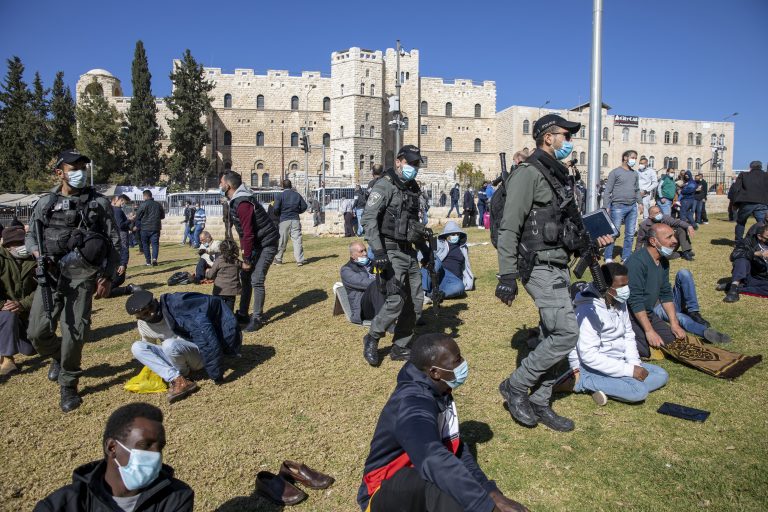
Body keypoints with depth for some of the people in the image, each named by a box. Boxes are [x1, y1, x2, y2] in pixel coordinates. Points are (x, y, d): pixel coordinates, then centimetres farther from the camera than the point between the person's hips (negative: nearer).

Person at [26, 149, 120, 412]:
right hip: (51, 273, 2)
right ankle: (57, 357, 35)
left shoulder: (99, 203, 3)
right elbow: (30, 235, 16)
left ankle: (68, 385, 17)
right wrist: (36, 251, -7)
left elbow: (114, 242, 4)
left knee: (74, 334, -5)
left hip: (82, 275, -2)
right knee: (37, 332, 0)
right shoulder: (46, 202, 9)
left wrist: (108, 276, -2)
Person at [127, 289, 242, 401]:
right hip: (173, 359, 7)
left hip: (199, 354, -6)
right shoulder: (142, 325, -4)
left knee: (169, 345, -34)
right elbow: (149, 346, 19)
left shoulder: (177, 307, -25)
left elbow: (205, 335, -31)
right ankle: (176, 379, -24)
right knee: (136, 347, -12)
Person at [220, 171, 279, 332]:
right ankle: (243, 314, 21)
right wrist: (244, 249, 8)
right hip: (256, 243, 10)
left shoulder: (243, 203, -24)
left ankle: (257, 318, 0)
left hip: (266, 243, -10)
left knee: (256, 280, -11)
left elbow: (248, 233, -26)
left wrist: (246, 258, -21)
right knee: (245, 276, 11)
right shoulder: (235, 200, 7)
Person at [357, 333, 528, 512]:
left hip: (426, 488, 9)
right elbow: (434, 462, -47)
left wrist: (489, 489, -8)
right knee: (441, 481, -38)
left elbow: (457, 448, 6)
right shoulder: (413, 405, -30)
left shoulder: (439, 393, -1)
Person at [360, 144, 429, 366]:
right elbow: (368, 218, -18)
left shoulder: (412, 189, 16)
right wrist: (378, 251, -26)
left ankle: (400, 348, 19)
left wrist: (424, 247, 25)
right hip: (392, 251, -8)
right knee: (396, 300, -16)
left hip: (409, 251, 8)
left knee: (416, 300, 6)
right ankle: (372, 340, 7)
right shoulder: (385, 185, -9)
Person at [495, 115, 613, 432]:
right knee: (566, 333, -13)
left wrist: (593, 239, 9)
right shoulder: (528, 174, -11)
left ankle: (539, 403, 23)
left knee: (552, 337, 11)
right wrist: (507, 276, -21)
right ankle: (515, 385, 3)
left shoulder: (558, 176, 18)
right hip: (540, 269, -9)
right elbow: (509, 229, -17)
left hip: (558, 268, 10)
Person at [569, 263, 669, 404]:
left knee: (661, 375, 3)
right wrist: (629, 370, -24)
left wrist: (635, 364, -5)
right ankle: (582, 382, -12)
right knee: (639, 391, -25)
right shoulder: (589, 310, -25)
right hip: (592, 368, -10)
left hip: (617, 362, 10)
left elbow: (628, 336, 13)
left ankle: (604, 388, -11)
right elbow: (588, 355, -27)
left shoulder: (620, 302, 3)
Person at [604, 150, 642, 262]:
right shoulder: (615, 172, -1)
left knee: (630, 234, 7)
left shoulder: (635, 174, 16)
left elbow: (637, 190, 22)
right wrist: (607, 207, -10)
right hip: (618, 207, -6)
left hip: (632, 207, 6)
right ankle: (608, 257, 6)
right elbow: (608, 191, -4)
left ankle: (626, 257, 17)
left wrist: (640, 202, 9)